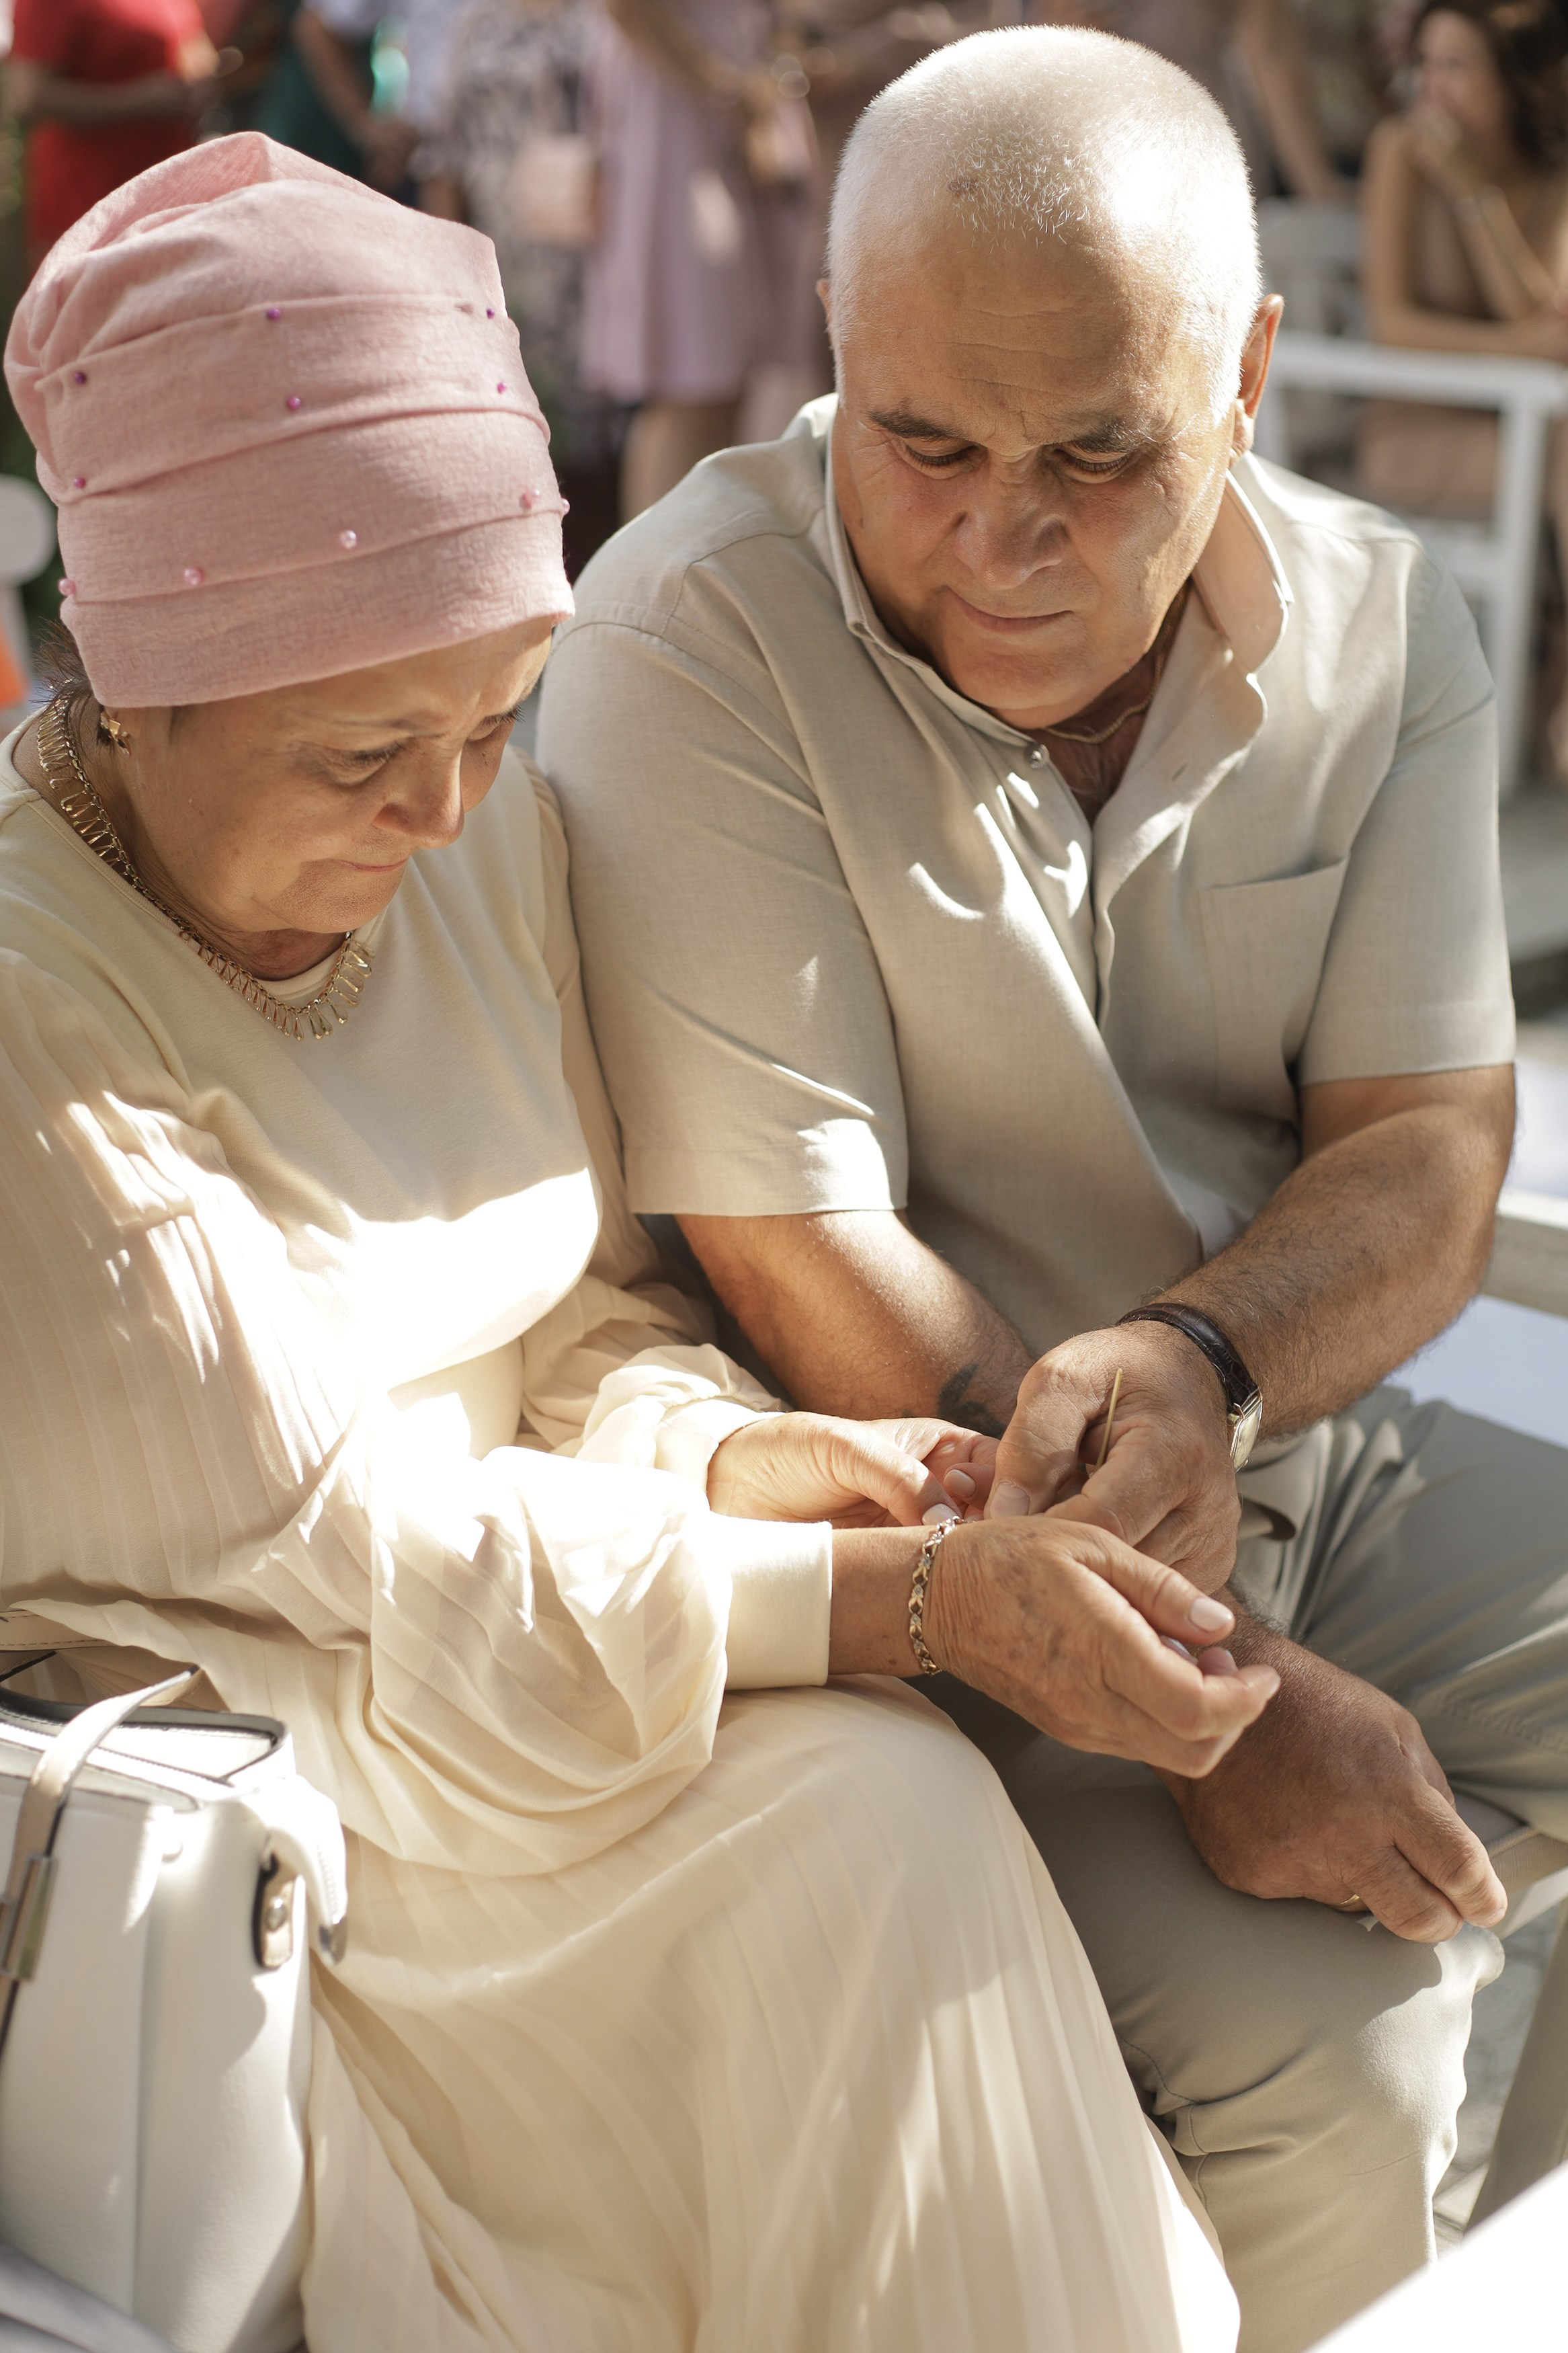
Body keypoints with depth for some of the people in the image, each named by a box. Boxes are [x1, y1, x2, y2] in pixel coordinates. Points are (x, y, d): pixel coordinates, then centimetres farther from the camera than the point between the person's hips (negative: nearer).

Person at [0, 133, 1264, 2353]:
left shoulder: (492, 835, -2)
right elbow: (339, 1571, -21)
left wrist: (737, 1459, -15)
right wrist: (917, 1599, -24)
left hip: (515, 1637, 6)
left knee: (895, 1816, -20)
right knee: (863, 1821, -24)